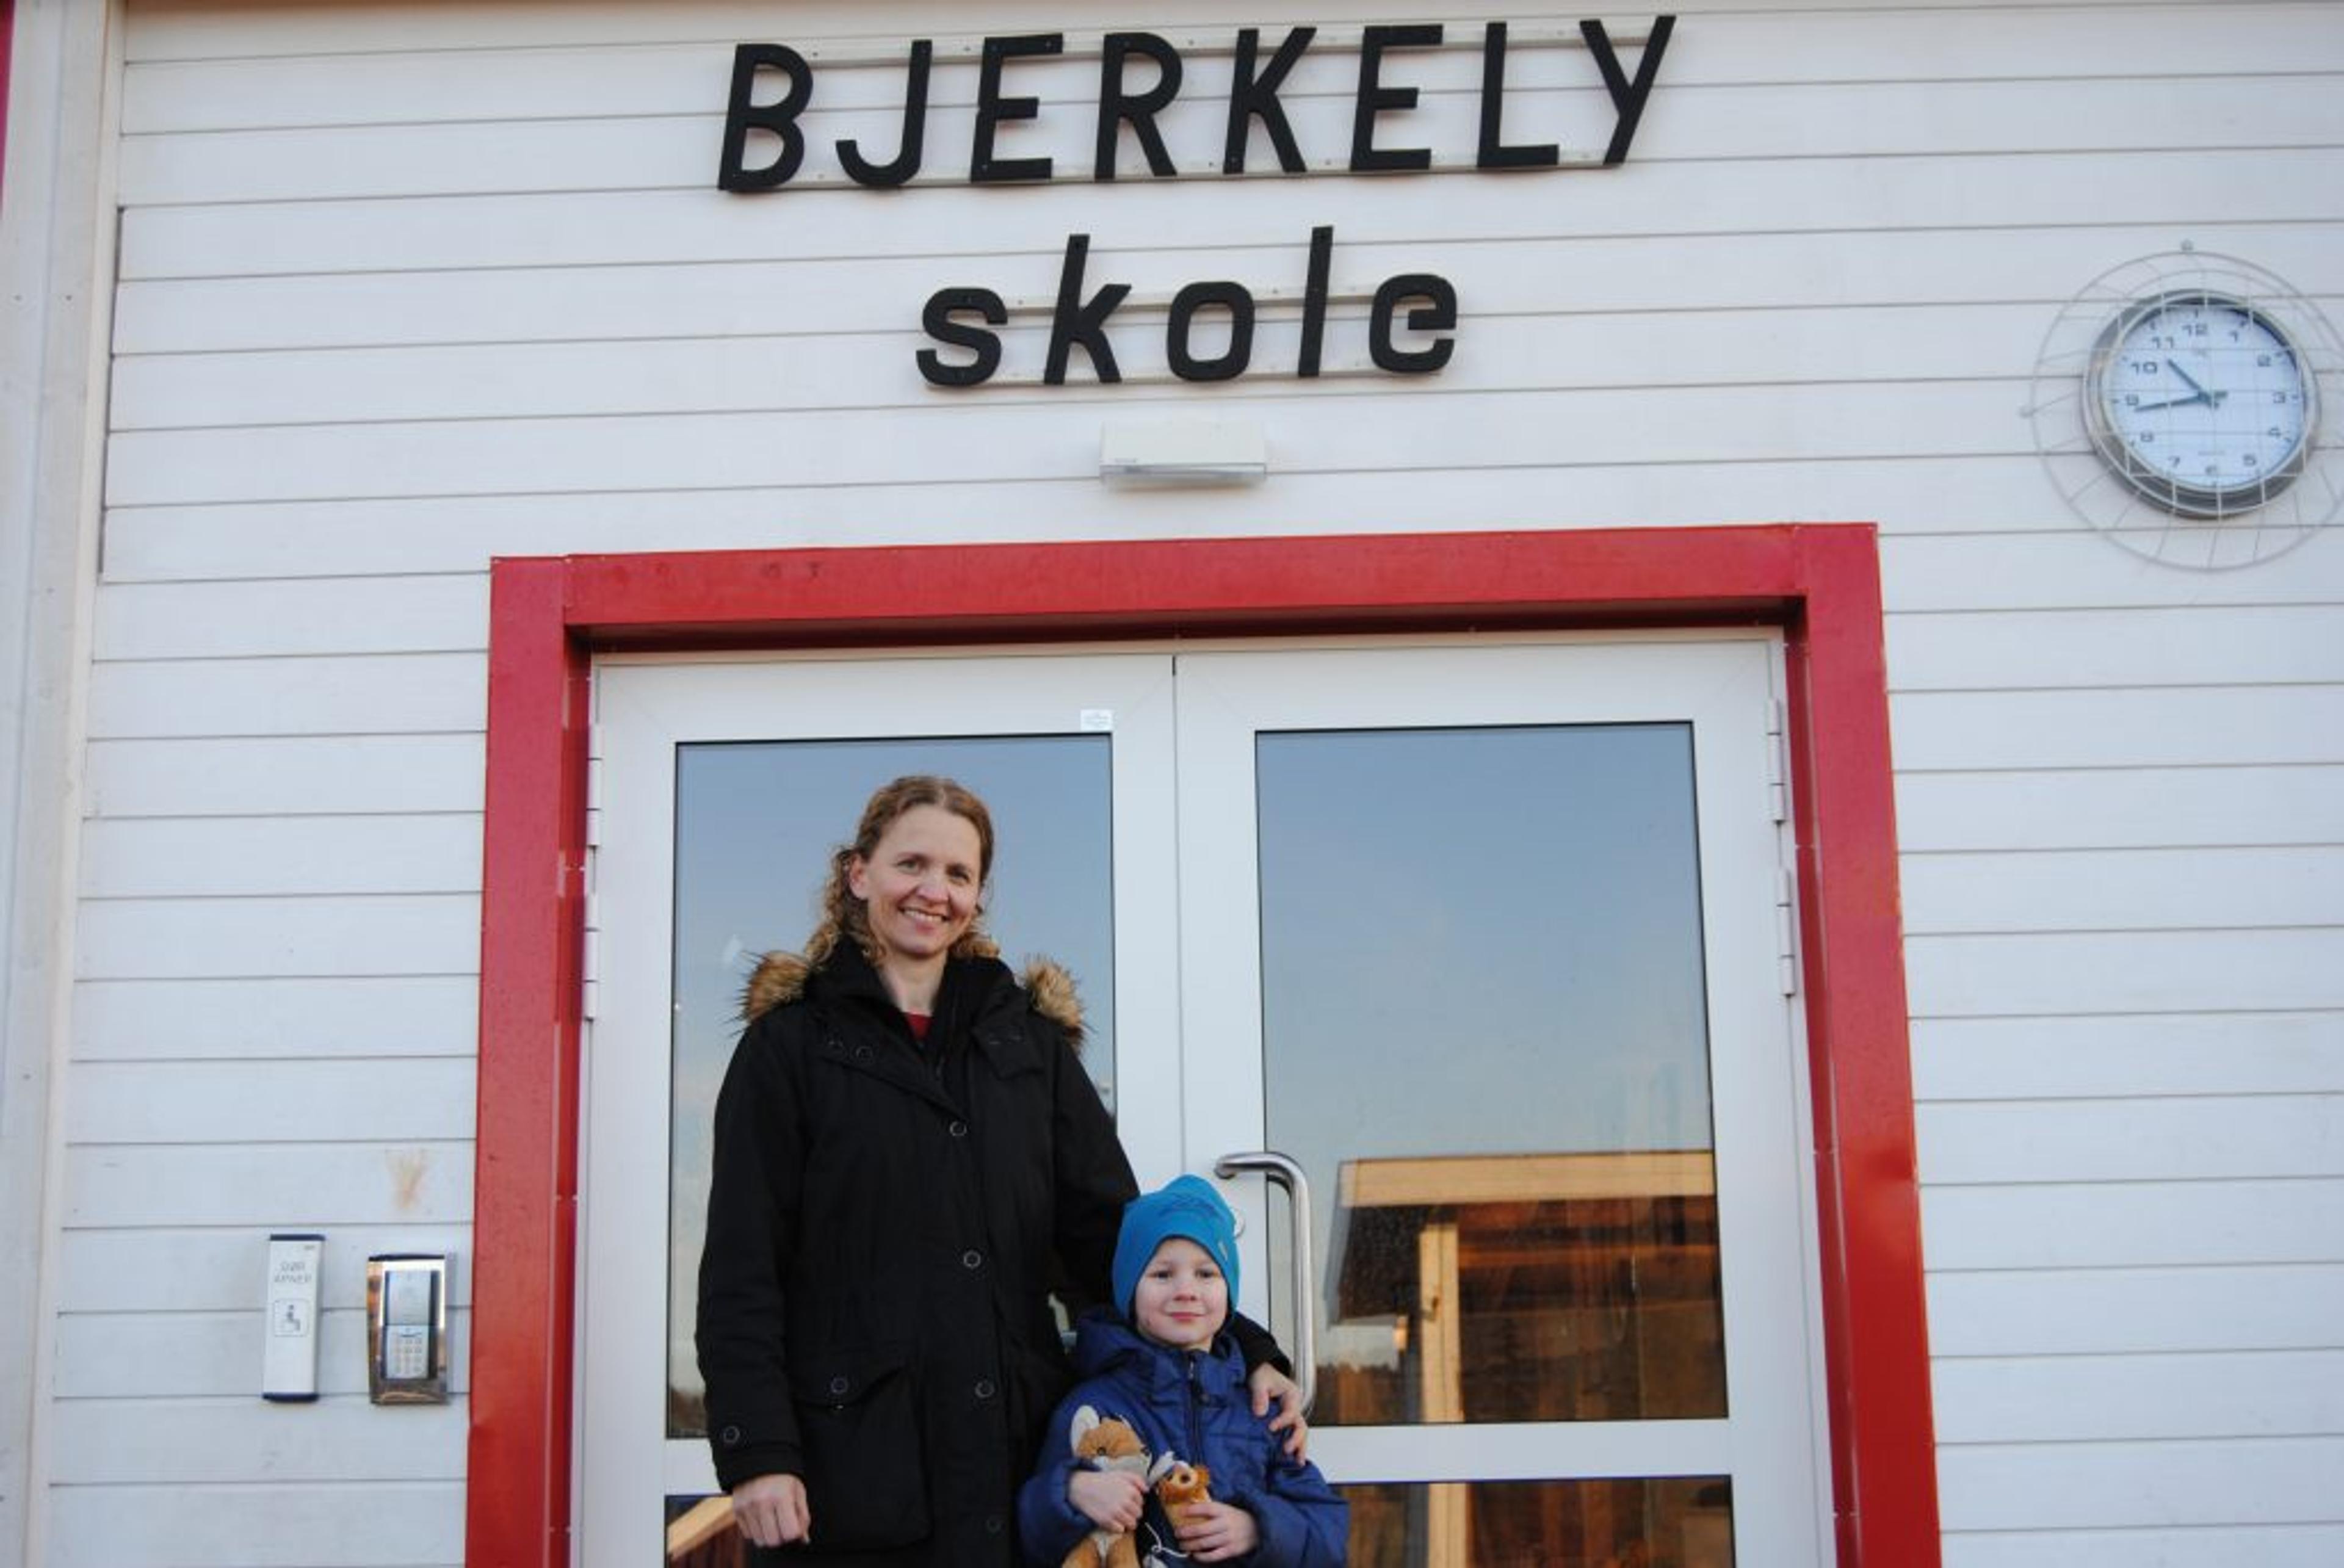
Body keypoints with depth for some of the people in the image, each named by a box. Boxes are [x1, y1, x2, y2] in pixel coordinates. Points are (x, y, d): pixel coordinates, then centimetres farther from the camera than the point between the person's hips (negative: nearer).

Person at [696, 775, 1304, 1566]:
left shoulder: (1028, 1039, 13)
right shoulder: (791, 1044, 3)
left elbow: (1109, 1234, 10)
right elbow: (741, 1270, -2)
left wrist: (1245, 1352, -1)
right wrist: (756, 1450, -12)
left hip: (1011, 1457, 3)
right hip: (849, 1464, -3)